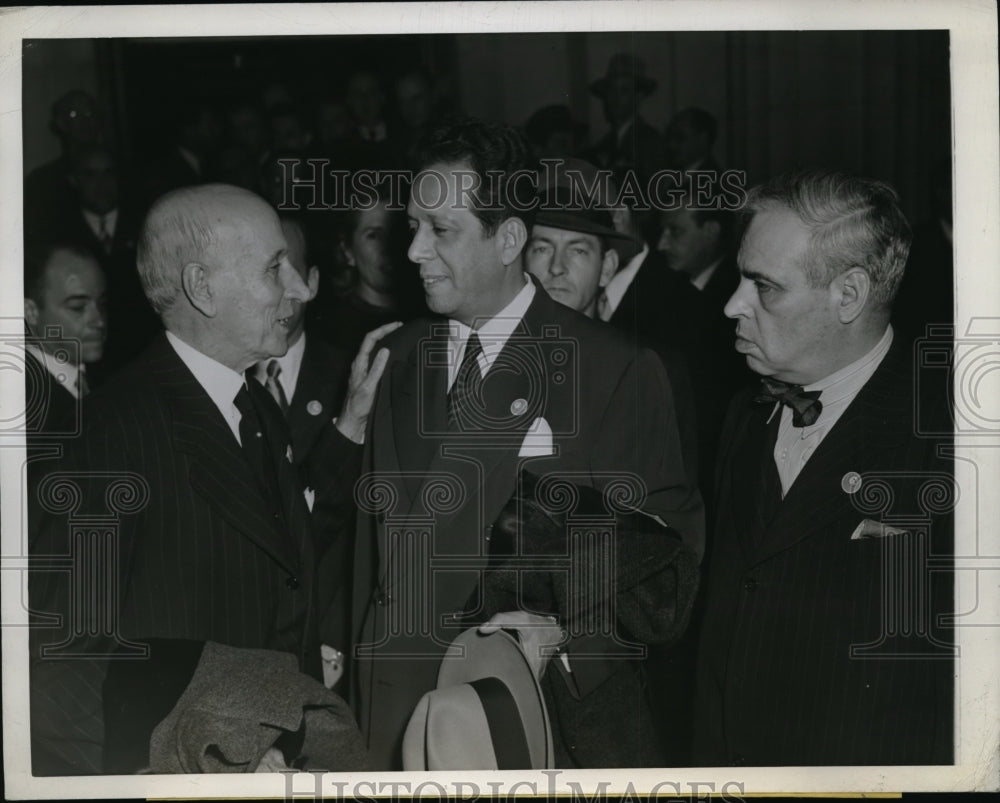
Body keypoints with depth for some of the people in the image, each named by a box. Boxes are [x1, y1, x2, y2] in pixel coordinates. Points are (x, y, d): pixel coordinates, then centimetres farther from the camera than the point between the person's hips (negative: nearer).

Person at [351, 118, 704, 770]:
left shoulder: (617, 373, -8)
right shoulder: (401, 358, 9)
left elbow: (663, 553, -10)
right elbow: (377, 534, 12)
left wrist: (567, 632, -22)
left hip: (554, 712, -4)